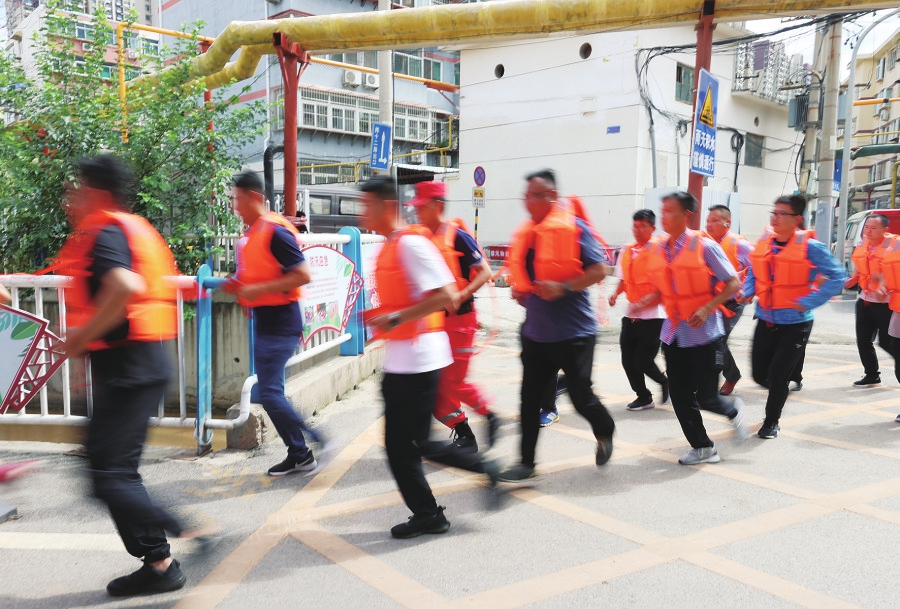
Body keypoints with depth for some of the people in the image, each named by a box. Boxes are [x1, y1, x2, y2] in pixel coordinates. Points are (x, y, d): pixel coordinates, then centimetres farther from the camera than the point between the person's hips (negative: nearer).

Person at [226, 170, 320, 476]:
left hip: (279, 322, -10)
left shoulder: (275, 231, -16)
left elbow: (302, 275, -22)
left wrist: (258, 289, -22)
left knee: (269, 392, -10)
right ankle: (299, 455, 21)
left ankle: (301, 453, 4)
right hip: (265, 322, 10)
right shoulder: (250, 233, 13)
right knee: (271, 392, 12)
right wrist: (239, 286, 6)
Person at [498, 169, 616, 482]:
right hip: (535, 331, 6)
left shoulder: (574, 227, -10)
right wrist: (519, 291, 4)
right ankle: (526, 462, 16)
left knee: (581, 397, 5)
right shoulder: (526, 232, 9)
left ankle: (605, 433, 36)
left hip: (573, 330, -6)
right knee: (530, 398, 6)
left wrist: (564, 287, -24)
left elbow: (599, 269, -14)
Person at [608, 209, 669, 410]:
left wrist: (649, 299, -24)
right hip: (631, 314, 6)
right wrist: (616, 294, 0)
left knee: (642, 361, -7)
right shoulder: (627, 251, 7)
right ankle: (643, 397, 26)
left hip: (653, 315, -6)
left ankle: (665, 381, 25)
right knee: (628, 360, 5)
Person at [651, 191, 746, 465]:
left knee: (706, 398, -2)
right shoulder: (660, 250, 5)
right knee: (680, 396, 4)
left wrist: (707, 308, -19)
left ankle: (733, 409, 33)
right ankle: (702, 447, 21)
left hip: (704, 332, -5)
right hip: (674, 332, 5)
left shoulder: (705, 246, -11)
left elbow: (733, 283, -8)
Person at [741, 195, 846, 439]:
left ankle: (772, 422, 20)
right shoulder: (763, 243, 1)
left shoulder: (810, 247, -14)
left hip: (795, 322, -5)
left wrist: (808, 302, -19)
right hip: (765, 319, 5)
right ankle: (780, 391, 46)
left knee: (777, 376, -3)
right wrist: (747, 292, -1)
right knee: (760, 375, 11)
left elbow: (837, 277, -12)